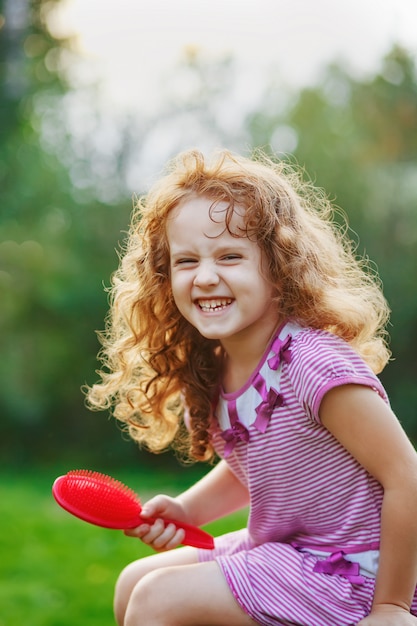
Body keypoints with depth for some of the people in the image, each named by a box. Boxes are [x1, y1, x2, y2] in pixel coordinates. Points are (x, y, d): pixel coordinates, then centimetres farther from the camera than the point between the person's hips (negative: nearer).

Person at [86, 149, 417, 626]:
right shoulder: (208, 374, 0)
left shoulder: (314, 366, -26)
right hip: (280, 550, 8)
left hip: (348, 572, -8)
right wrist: (185, 511, 0)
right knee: (133, 585, 11)